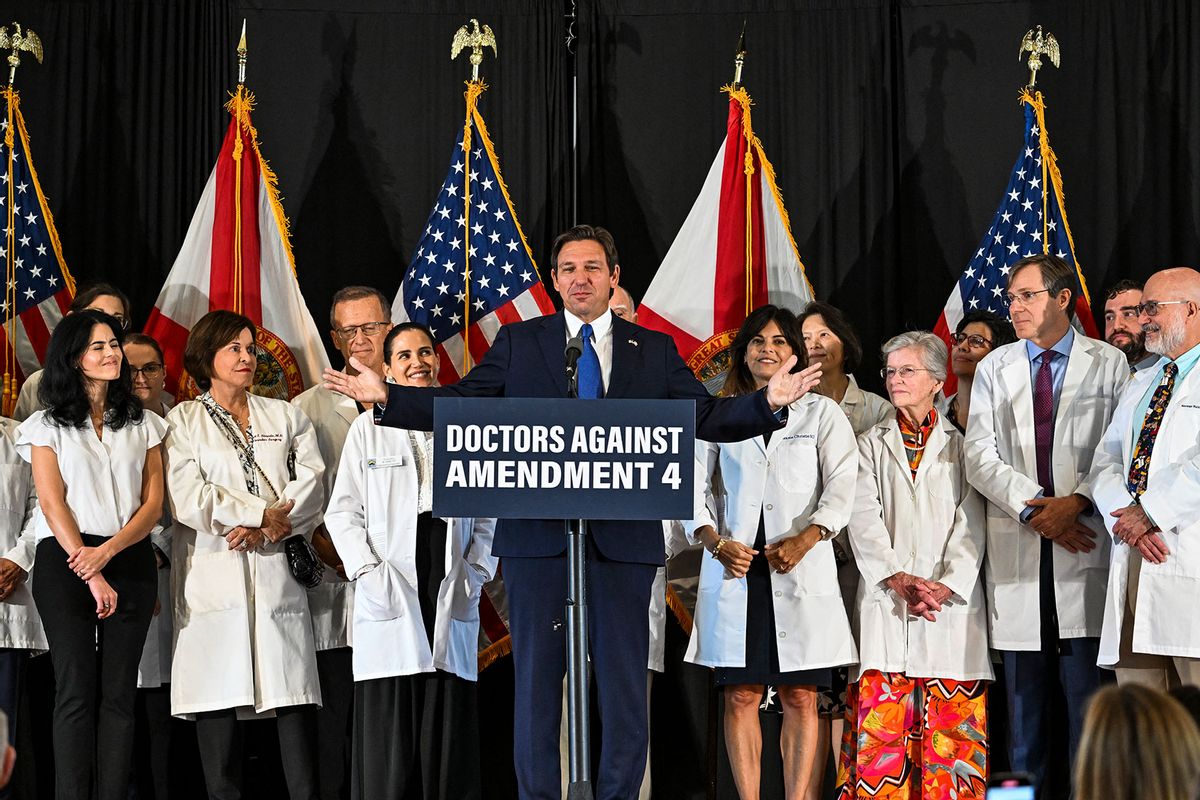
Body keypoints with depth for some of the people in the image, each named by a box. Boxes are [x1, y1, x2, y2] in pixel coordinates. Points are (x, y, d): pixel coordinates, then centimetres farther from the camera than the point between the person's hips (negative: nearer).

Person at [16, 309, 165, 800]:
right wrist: (91, 575, -12)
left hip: (129, 560, 2)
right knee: (77, 691, -5)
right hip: (65, 562, -2)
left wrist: (107, 551, -11)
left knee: (119, 692, -1)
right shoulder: (47, 426, 7)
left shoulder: (143, 425, 14)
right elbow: (53, 504, -2)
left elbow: (154, 504, 6)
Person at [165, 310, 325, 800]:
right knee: (219, 692, -4)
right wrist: (263, 513, -6)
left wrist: (266, 530, -10)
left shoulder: (285, 416, 18)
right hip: (213, 573, -2)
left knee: (293, 690, -5)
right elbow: (187, 497, -5)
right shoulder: (183, 421, 9)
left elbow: (310, 484, 5)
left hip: (278, 571, 2)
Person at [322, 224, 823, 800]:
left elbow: (706, 417, 5)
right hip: (537, 536, 0)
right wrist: (385, 398, -9)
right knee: (536, 676, 5)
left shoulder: (655, 350, 11)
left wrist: (769, 403, -11)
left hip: (624, 537, 0)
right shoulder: (518, 342, 10)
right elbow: (458, 404, 4)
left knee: (623, 680, 4)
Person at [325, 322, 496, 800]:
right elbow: (342, 511, 5)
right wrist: (368, 570, -7)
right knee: (387, 735, -6)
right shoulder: (369, 427, 9)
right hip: (390, 593, -1)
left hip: (452, 594, 2)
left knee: (448, 731, -1)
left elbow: (488, 513, 13)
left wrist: (476, 571, 1)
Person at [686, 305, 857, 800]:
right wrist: (714, 541, -11)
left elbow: (841, 485, 0)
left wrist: (806, 538, -17)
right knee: (740, 697, -1)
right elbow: (694, 486, 8)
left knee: (800, 698, -1)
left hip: (802, 570, -1)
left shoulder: (821, 414, 10)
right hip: (736, 571, 1)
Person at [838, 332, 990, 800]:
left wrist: (945, 587, -12)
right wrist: (899, 579, -11)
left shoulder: (961, 446, 12)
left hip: (951, 600, 0)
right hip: (885, 601, 1)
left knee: (951, 720, -4)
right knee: (878, 714, -7)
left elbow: (971, 525, 2)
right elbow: (864, 521, 3)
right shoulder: (871, 446, 15)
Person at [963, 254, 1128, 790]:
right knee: (1024, 686, 6)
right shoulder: (994, 369, 13)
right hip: (1017, 542, 3)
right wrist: (1034, 507, -9)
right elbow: (979, 455, 4)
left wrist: (1075, 501, -16)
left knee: (1087, 682, -4)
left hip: (1085, 540, -2)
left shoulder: (1109, 364, 5)